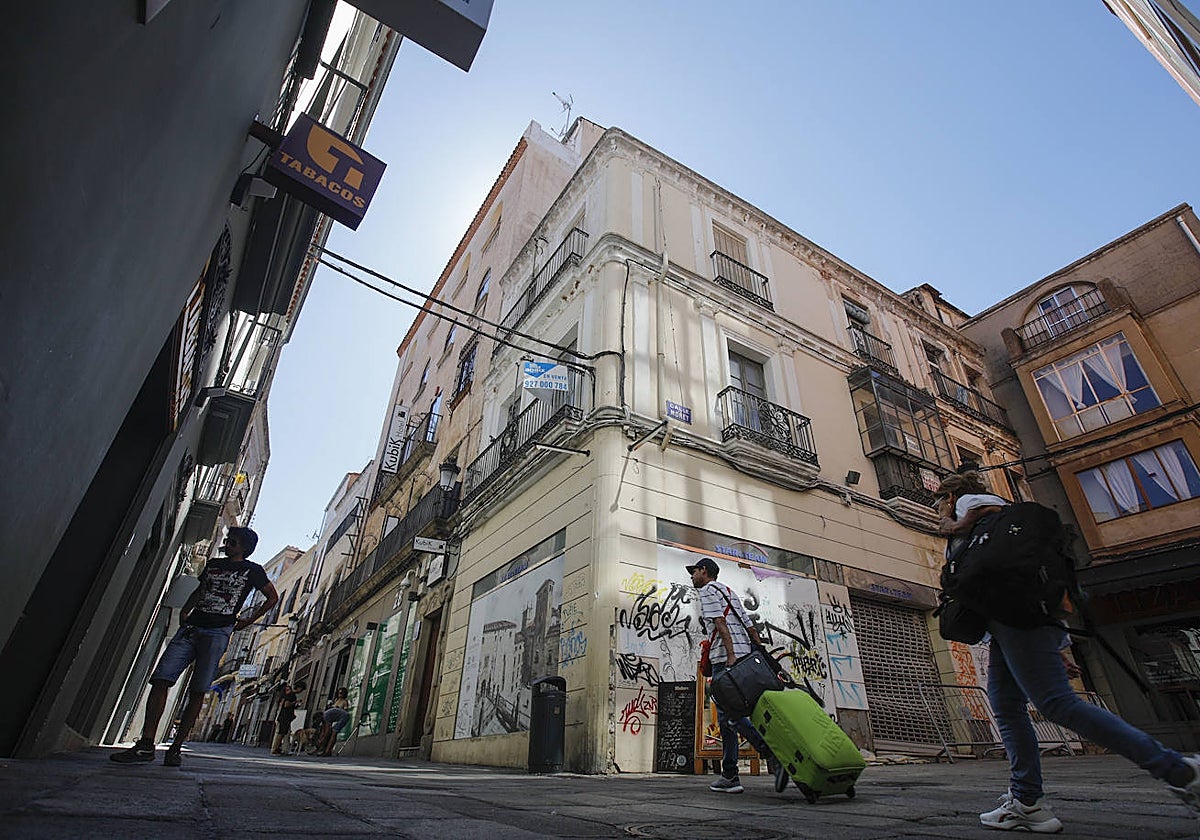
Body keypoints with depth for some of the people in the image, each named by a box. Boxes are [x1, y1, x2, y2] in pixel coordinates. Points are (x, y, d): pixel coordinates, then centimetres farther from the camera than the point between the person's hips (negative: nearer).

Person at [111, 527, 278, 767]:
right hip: (191, 628, 5)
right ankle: (146, 745, -7)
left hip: (218, 633, -4)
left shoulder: (252, 570, 4)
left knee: (197, 691, -4)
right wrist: (184, 611, 15)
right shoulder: (213, 564, 18)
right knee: (160, 679, -10)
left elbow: (273, 597, 9)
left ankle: (175, 748, 3)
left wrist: (248, 621, 5)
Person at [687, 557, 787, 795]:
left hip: (725, 659, -9)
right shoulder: (730, 592, 26)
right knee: (726, 715, 10)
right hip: (743, 657, 9)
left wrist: (730, 654, -23)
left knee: (729, 715, -11)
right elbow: (750, 627, 20)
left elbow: (720, 623, -15)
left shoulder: (708, 590, 0)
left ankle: (773, 755, -22)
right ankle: (729, 777, 12)